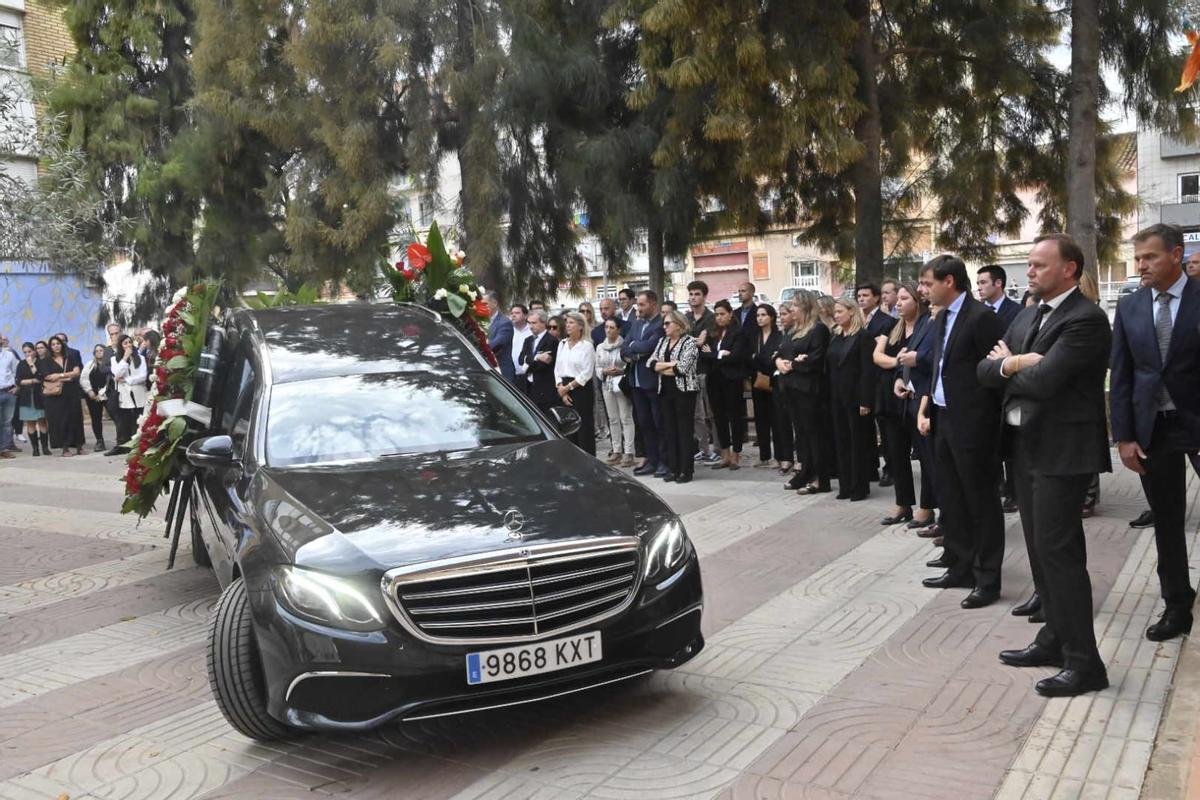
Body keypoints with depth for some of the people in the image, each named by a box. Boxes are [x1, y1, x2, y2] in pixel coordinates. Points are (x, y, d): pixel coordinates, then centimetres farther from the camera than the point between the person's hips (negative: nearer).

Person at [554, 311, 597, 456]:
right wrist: (561, 388, -3)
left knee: (584, 427, -4)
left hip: (581, 388, -6)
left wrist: (569, 387, -10)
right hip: (564, 390, 6)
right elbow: (557, 369, 10)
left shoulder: (587, 345, -6)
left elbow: (587, 373, -11)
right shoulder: (562, 343, 12)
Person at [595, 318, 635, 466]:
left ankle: (628, 453, -3)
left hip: (622, 384, -5)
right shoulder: (600, 347, 11)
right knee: (613, 419, 10)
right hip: (607, 385, 5)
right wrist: (605, 371, -6)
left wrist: (621, 371, -18)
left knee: (626, 418, -4)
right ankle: (616, 451, 16)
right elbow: (597, 368, 14)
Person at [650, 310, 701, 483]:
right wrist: (670, 364, -12)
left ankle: (686, 470, 3)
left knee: (684, 429, -2)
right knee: (669, 429, 7)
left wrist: (662, 368, -5)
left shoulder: (689, 342, -7)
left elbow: (682, 368, -17)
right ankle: (673, 468, 13)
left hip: (684, 390, -6)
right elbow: (652, 363, 2)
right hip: (666, 391, 6)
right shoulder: (662, 341, 13)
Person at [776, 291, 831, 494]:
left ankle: (819, 478, -1)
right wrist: (779, 360, -4)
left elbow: (816, 359, -18)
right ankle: (803, 472, 19)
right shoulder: (790, 329, 18)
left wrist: (792, 365, -12)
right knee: (799, 429, 12)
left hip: (808, 387, -8)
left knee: (812, 429, -5)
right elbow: (779, 351, 19)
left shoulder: (819, 329, -9)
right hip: (791, 385, 8)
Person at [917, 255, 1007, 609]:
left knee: (982, 502, 2)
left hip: (972, 424, -9)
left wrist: (983, 418, -14)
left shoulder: (982, 317, -15)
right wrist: (929, 411, 12)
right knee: (950, 499, 16)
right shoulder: (943, 318, 12)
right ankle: (960, 567, 28)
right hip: (944, 420, 9)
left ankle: (987, 580, 11)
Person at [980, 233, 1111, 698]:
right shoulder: (1027, 316, 13)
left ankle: (1084, 661, 2)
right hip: (1025, 445, 9)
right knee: (1040, 548, 15)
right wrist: (1012, 364, -13)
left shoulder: (1085, 319, -15)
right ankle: (1055, 639, 27)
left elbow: (1041, 381, -24)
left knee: (1057, 550, -7)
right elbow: (985, 369, 7)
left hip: (1062, 449, -9)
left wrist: (1007, 364, -5)